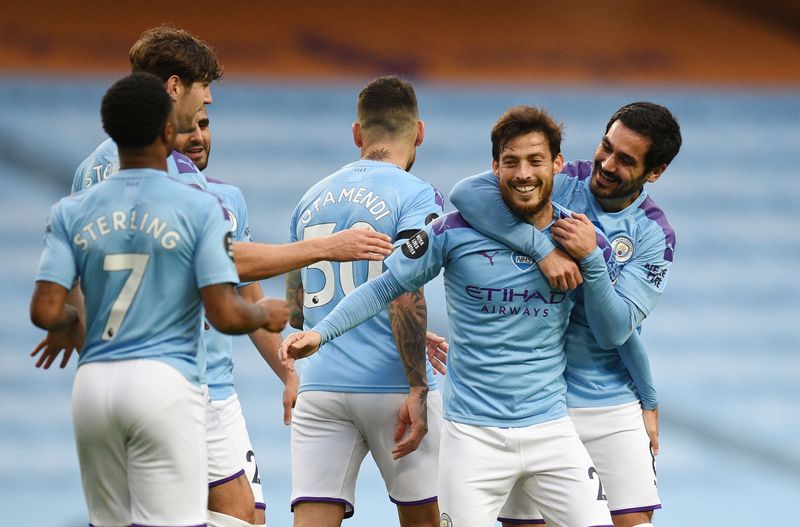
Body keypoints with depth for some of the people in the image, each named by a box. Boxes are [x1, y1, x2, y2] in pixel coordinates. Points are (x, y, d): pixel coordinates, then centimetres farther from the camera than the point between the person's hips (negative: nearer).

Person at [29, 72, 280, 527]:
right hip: (165, 384, -4)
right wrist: (266, 314, 12)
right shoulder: (200, 208, -5)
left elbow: (46, 312, -2)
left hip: (94, 383, 4)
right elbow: (226, 315, -9)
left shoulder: (72, 212, 4)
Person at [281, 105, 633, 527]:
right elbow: (387, 286, 2)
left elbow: (615, 332, 3)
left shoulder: (582, 237, 1)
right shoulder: (456, 231, -6)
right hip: (473, 433, -2)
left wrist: (591, 259, -11)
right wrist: (321, 332, -9)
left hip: (550, 429, 2)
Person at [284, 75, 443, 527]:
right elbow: (405, 295, -18)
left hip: (320, 386, 4)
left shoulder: (312, 200, 14)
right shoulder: (416, 196, -5)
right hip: (391, 386, -4)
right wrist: (417, 390, -17)